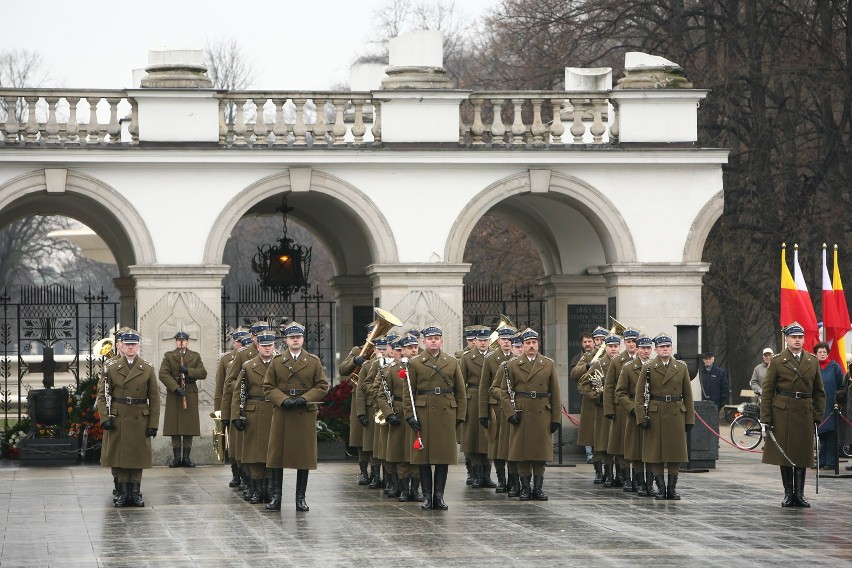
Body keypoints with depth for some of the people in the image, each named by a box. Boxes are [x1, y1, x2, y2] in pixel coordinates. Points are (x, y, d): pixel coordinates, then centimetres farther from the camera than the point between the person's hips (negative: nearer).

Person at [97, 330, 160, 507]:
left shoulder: (148, 369, 4)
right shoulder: (111, 368, 3)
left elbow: (154, 398, 4)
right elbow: (102, 395, 2)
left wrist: (153, 424, -2)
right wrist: (105, 418, -9)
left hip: (140, 420, 0)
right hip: (117, 420, 0)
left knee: (138, 457, 3)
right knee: (119, 456, 1)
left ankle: (135, 493, 11)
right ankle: (123, 492, 8)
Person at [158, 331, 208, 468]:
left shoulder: (195, 357, 12)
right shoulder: (168, 356, 6)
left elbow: (203, 373, 1)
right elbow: (163, 374, -6)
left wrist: (188, 371, -14)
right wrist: (176, 388, -17)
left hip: (190, 395, 1)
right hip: (173, 395, -1)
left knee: (189, 427, -1)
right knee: (174, 426, -2)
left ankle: (186, 457, 3)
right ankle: (176, 457, 2)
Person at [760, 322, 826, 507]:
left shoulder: (813, 361, 10)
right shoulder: (777, 361, 1)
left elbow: (819, 392, 14)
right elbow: (767, 392, -1)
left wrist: (818, 415, 6)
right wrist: (765, 419, -6)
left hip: (805, 414, 2)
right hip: (782, 414, -2)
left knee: (803, 455, 2)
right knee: (784, 454, 0)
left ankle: (799, 494, 7)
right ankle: (788, 494, 8)